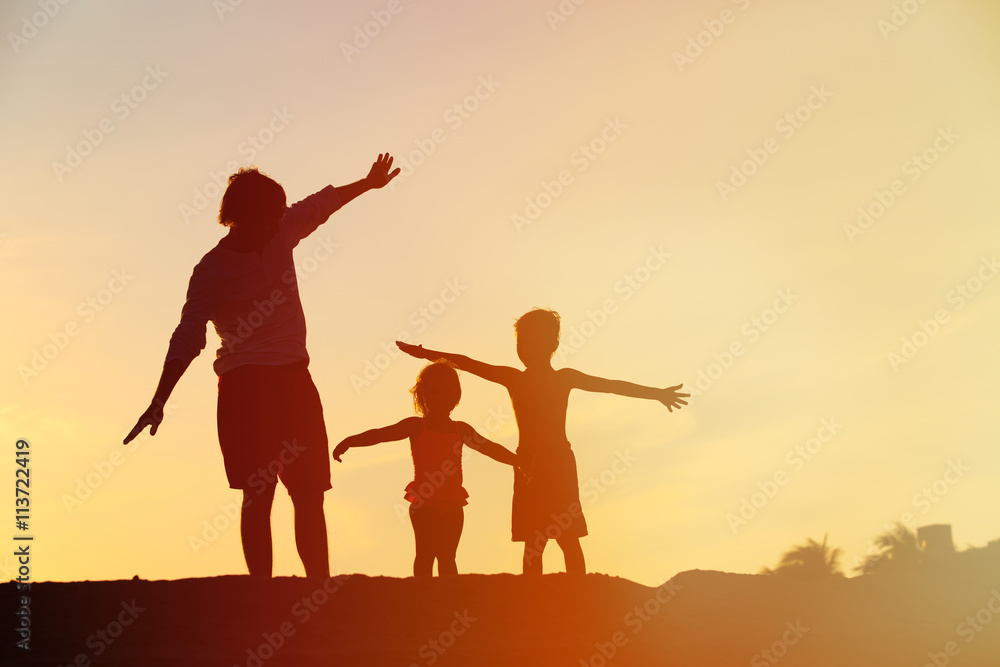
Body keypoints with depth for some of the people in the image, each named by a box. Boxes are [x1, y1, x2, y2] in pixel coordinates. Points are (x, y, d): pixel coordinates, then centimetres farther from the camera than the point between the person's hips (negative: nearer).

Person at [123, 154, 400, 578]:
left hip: (295, 379, 6)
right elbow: (188, 337, -16)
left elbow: (321, 204, 25)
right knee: (260, 492, -12)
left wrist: (368, 183, 38)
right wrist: (159, 401, -25)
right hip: (245, 385, -5)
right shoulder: (211, 271, -8)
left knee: (310, 494, 2)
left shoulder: (282, 232, 8)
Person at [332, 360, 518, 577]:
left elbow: (492, 449, 22)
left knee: (447, 555, 5)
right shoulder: (416, 426, 2)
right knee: (426, 553, -8)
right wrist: (350, 441, -23)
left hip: (453, 504, 3)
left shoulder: (461, 430, 13)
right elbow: (381, 434, -9)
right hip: (425, 503, -3)